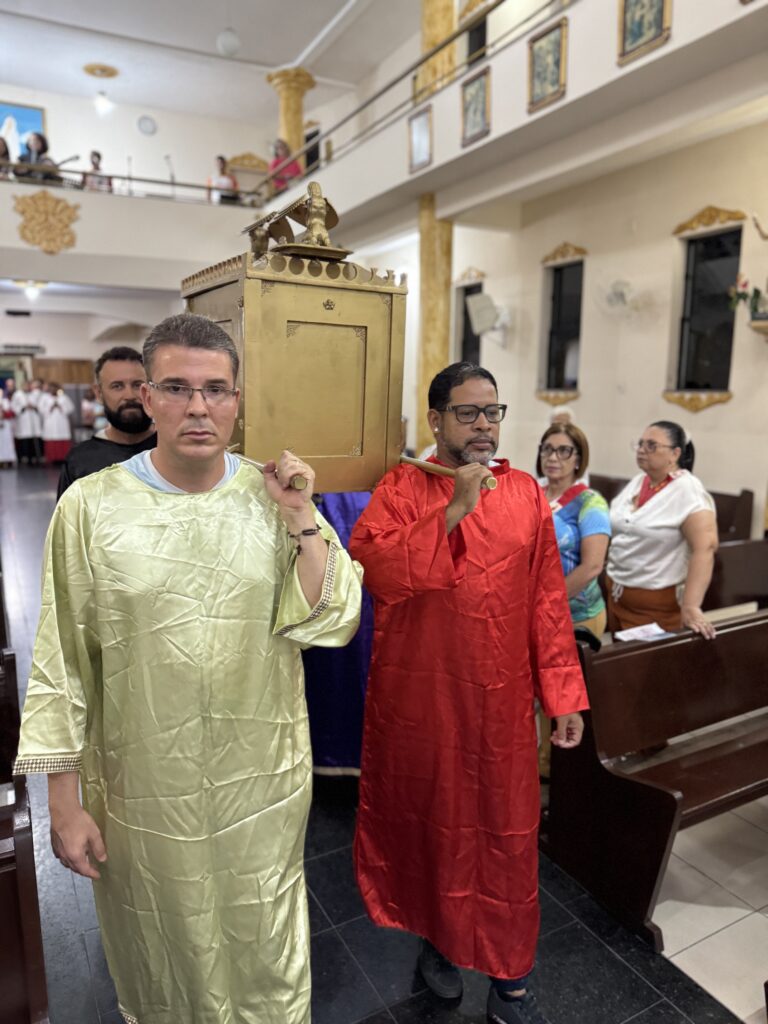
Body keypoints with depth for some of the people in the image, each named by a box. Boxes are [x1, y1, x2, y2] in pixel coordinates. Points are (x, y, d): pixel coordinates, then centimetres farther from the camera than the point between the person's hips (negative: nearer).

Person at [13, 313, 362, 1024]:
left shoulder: (273, 498, -6)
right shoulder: (91, 506, -11)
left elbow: (332, 623, -9)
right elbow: (63, 661, -6)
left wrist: (300, 519, -18)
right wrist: (63, 801, -3)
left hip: (263, 781, 1)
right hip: (142, 786, -1)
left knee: (268, 957, 22)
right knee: (162, 953, 24)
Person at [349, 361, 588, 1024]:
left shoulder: (526, 493, 2)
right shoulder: (402, 488, -4)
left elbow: (549, 601, 2)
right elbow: (373, 569, -21)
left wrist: (564, 695, 1)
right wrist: (454, 510, -22)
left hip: (501, 702, 2)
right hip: (417, 699, -1)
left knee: (505, 832, 10)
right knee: (427, 820, 16)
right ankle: (436, 936, 44)